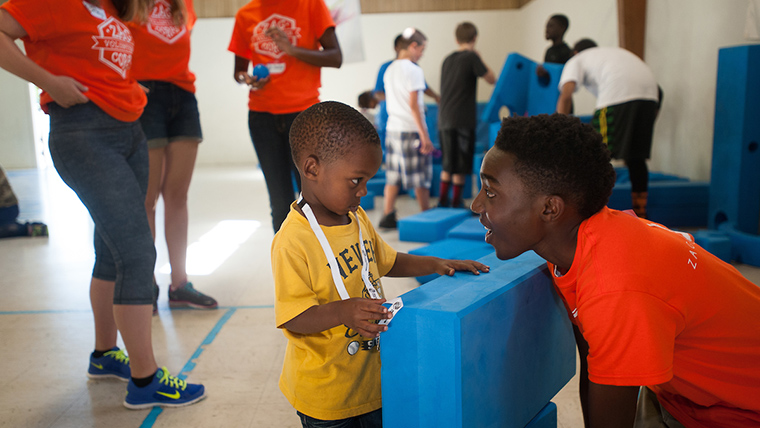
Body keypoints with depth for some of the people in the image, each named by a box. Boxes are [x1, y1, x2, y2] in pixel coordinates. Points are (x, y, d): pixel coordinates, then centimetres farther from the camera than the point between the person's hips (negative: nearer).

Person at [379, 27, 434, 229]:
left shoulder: (390, 69, 12)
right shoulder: (413, 70, -11)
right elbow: (413, 105, -16)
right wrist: (425, 136, -15)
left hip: (392, 128, 7)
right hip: (411, 129, -7)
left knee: (393, 175, 9)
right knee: (420, 177, 3)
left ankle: (388, 216, 8)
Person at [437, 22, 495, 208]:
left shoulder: (448, 59, 13)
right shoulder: (471, 57, -7)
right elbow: (491, 79, -2)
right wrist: (480, 59, 6)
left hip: (444, 119, 7)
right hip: (462, 120, -7)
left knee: (448, 163, 15)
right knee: (461, 165, 1)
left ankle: (443, 199, 20)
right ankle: (456, 202, 7)